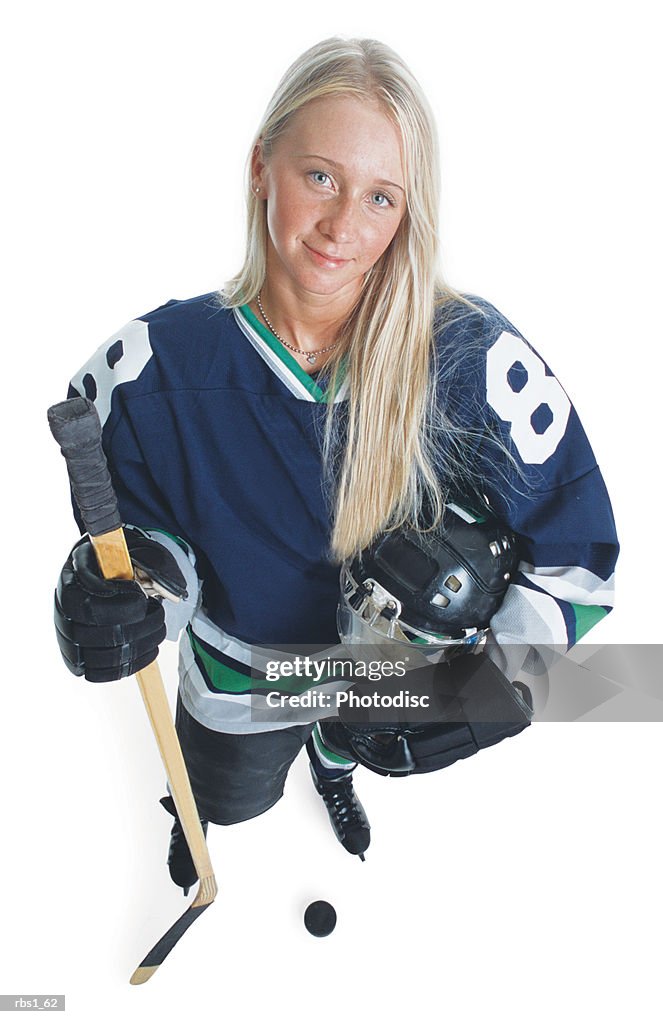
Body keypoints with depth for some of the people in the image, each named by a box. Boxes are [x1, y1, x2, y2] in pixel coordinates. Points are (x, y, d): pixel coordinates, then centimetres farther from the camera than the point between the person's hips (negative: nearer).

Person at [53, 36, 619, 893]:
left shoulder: (475, 358, -29)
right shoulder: (156, 365, -27)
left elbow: (575, 556, -21)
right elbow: (152, 533, -13)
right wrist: (129, 596, -35)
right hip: (237, 688, 0)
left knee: (347, 741, 37)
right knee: (223, 800, 32)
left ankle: (332, 769, 78)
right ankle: (188, 811, 73)